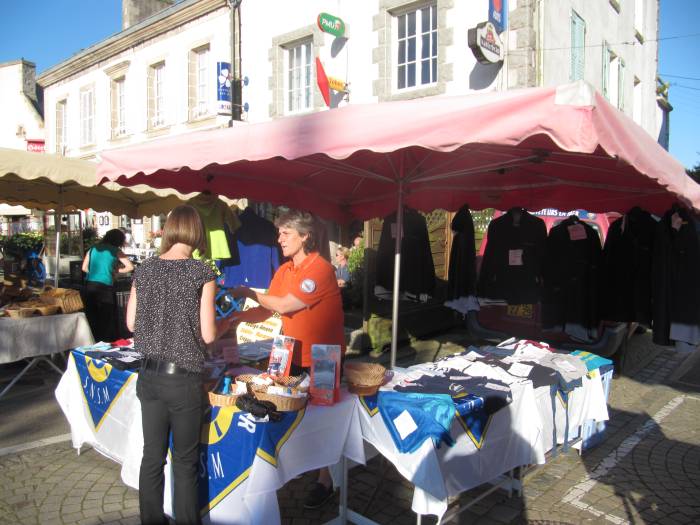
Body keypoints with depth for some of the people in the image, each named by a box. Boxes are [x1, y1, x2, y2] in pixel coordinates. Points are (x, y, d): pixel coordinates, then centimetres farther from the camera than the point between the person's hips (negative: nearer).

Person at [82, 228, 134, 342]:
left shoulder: (93, 249, 14)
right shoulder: (115, 251, 3)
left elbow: (84, 268, 13)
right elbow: (130, 267, -3)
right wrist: (115, 271, 10)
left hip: (89, 285, 4)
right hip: (105, 287, -4)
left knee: (91, 318, 14)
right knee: (108, 319, 5)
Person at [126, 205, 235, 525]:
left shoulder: (144, 270, 1)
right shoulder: (202, 272, -12)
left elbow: (131, 323, 8)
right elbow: (207, 334, -12)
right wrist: (227, 322, 6)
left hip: (148, 376, 5)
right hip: (183, 378, -4)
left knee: (152, 456, 17)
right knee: (185, 461, 11)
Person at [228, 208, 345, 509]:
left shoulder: (320, 269, -20)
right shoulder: (283, 271, 5)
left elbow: (284, 305, -24)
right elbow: (265, 312, 4)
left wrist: (248, 292, -12)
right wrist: (234, 316, -11)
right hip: (293, 358, 6)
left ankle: (325, 480, 23)